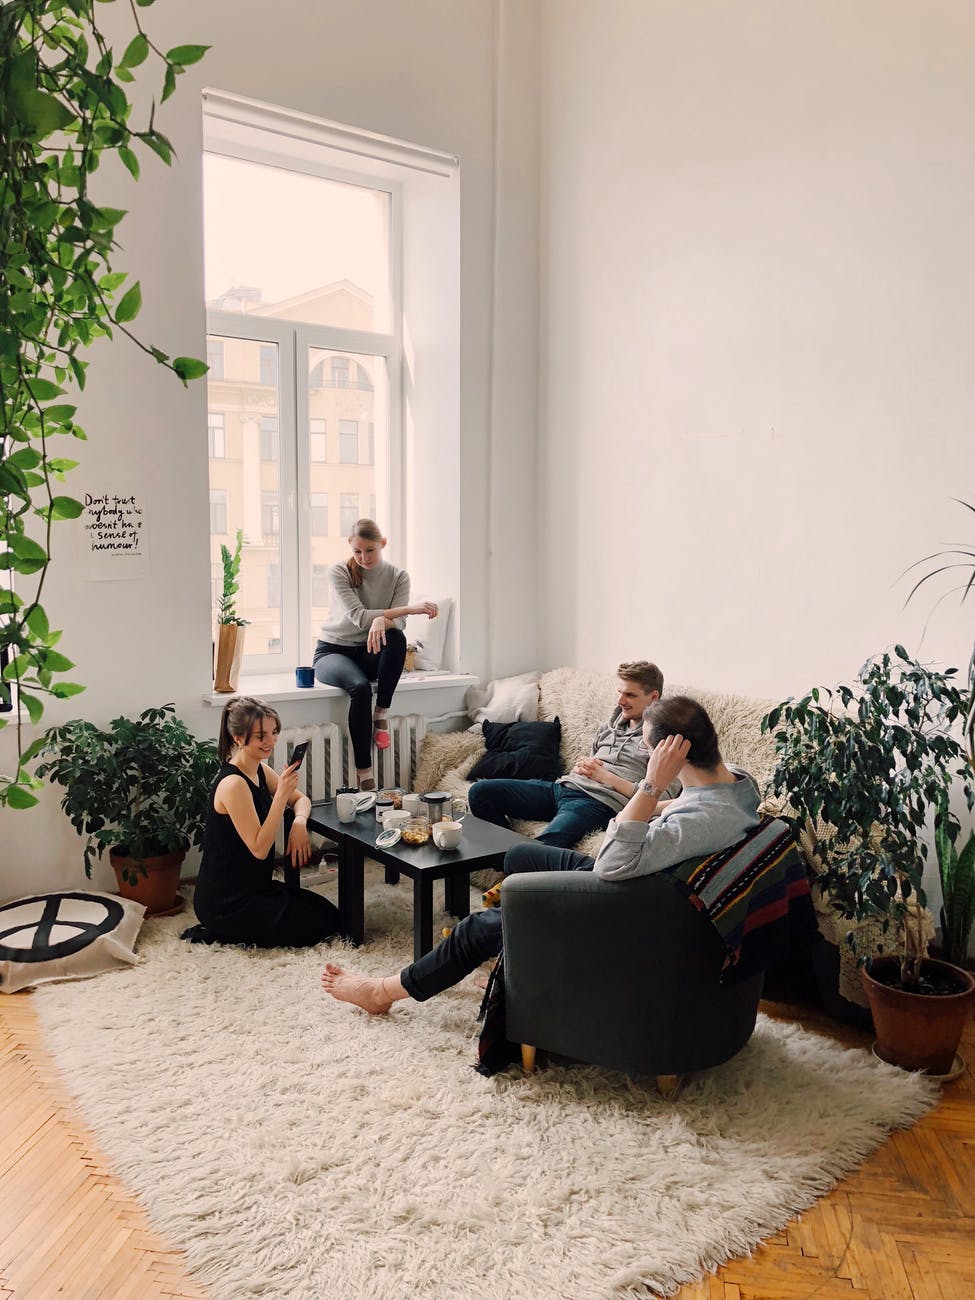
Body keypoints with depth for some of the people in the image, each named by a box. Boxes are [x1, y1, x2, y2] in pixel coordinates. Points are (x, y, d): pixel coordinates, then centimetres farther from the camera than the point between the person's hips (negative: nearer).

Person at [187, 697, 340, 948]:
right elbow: (259, 848, -25)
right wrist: (281, 793, -32)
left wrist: (299, 823, -11)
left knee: (329, 914, 15)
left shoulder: (260, 771, 3)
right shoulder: (233, 784, -25)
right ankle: (220, 934, 0)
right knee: (321, 925, -2)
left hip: (251, 887, 9)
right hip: (226, 902, -9)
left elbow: (301, 799, 12)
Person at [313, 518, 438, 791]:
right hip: (333, 650, -2)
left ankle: (381, 714, -23)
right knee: (360, 687, -36)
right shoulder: (339, 572, -8)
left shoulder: (398, 577, 0)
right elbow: (358, 617, -21)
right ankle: (364, 774, -33)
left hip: (369, 655, 2)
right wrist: (411, 608, -28)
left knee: (396, 638, -34)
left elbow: (398, 623, -13)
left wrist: (382, 620, -40)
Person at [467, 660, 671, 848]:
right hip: (565, 786, 8)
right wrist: (581, 767, 6)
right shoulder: (609, 726, 24)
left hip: (599, 801, -8)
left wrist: (605, 776, -9)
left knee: (534, 851, -36)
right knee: (481, 791, -6)